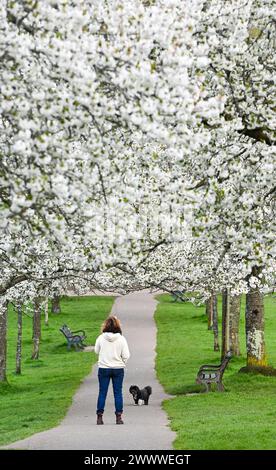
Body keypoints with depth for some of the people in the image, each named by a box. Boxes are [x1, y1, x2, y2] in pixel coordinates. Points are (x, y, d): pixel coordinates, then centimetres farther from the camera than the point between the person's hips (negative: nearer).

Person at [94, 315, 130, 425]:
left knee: (102, 393, 7)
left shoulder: (101, 338, -9)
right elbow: (126, 355, -7)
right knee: (118, 393, 7)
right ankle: (118, 417, 7)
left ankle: (99, 417, 7)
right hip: (118, 369, 0)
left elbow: (96, 351, 6)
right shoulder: (121, 339, -9)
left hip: (103, 369, 0)